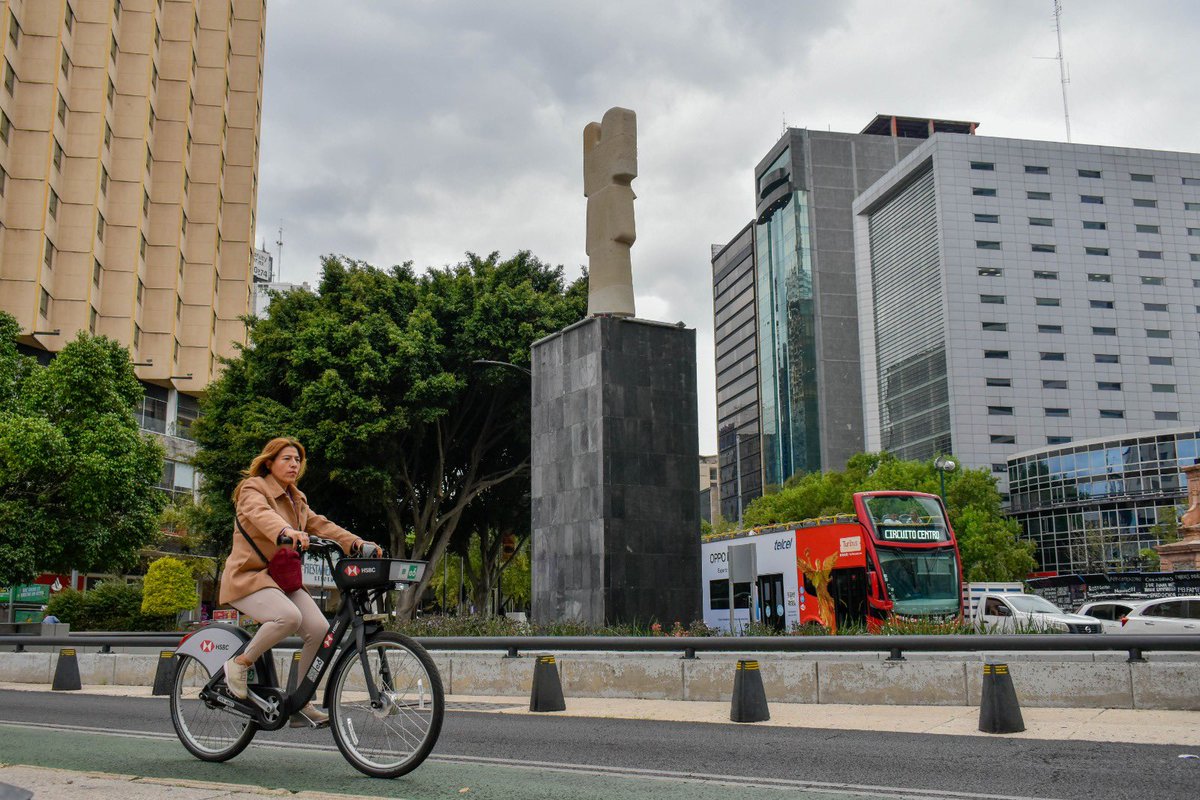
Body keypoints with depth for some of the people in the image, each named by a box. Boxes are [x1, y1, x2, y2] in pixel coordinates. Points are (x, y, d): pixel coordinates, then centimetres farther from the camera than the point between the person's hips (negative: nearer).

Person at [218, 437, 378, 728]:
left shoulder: (296, 499, 19)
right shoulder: (253, 489, -6)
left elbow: (320, 524, 8)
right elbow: (262, 514, -28)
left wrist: (355, 543, -9)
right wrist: (286, 531, -50)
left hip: (283, 579, 7)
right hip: (249, 577, -7)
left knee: (320, 629, -13)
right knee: (289, 616, -35)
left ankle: (299, 704, -2)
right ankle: (239, 663, -11)